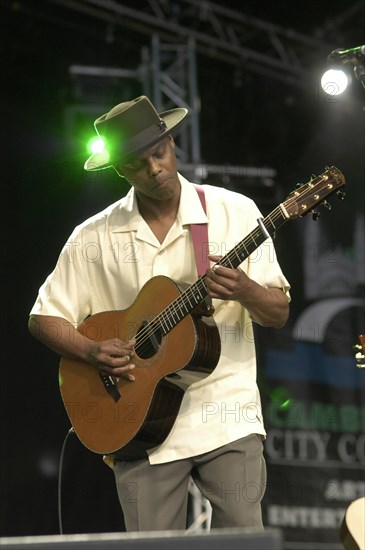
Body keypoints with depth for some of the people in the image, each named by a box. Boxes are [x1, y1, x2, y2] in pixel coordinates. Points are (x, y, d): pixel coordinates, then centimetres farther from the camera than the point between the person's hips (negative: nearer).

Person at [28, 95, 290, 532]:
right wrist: (91, 352, -9)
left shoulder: (234, 212, 3)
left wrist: (244, 291, -18)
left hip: (227, 417, -1)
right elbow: (44, 318, 10)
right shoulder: (95, 238, 4)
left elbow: (279, 314, 4)